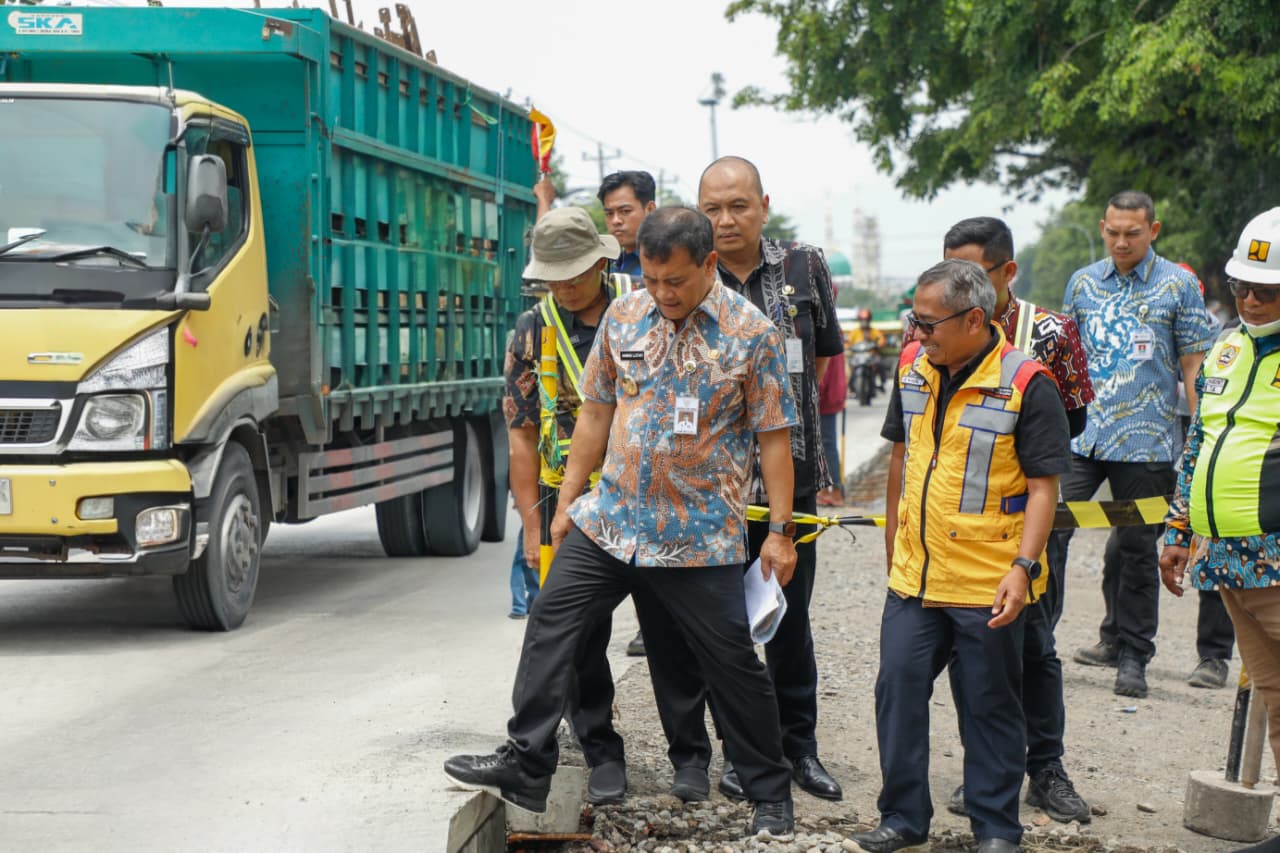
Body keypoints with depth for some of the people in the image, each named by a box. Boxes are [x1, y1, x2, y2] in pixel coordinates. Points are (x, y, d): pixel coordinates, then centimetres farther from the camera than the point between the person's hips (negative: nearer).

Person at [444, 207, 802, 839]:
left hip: (702, 539, -4)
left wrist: (780, 532, -9)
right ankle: (524, 768, 10)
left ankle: (770, 794, 19)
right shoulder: (623, 317, 4)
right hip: (610, 520, 4)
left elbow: (774, 437, -7)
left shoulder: (752, 334, -8)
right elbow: (596, 412, 11)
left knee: (733, 665, 3)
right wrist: (567, 500, 11)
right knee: (549, 626, 0)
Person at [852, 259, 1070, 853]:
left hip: (987, 585, -5)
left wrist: (1022, 568, -20)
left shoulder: (1026, 385, -13)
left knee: (990, 710, 6)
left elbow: (1042, 487, -11)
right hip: (914, 578, 5)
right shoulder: (913, 367, 5)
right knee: (898, 692, 5)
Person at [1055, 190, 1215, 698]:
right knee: (1049, 529, -8)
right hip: (1079, 434, 3)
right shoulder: (1082, 282, 10)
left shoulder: (1178, 285, 1)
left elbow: (1193, 366, 1)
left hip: (1145, 441, -3)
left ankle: (1131, 657, 16)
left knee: (1135, 550, 5)